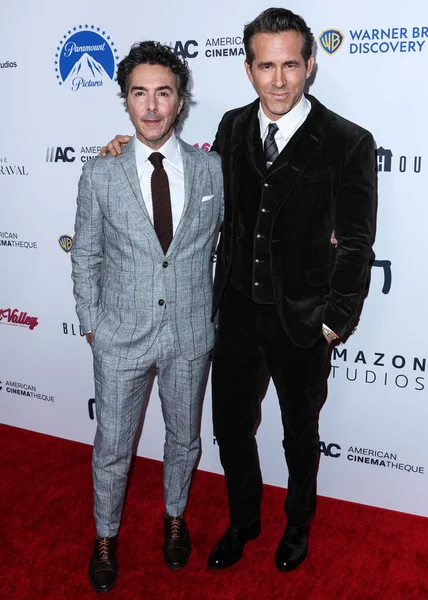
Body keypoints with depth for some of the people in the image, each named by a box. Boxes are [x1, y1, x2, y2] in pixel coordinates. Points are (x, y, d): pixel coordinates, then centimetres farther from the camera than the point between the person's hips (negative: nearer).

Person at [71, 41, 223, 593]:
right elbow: (85, 256, 2)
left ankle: (174, 516, 48)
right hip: (120, 337, -1)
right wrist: (90, 322, 2)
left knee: (184, 439, 20)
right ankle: (106, 536, 40)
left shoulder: (213, 169, -4)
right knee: (111, 447, 14)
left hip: (191, 335, 1)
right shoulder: (99, 176, -6)